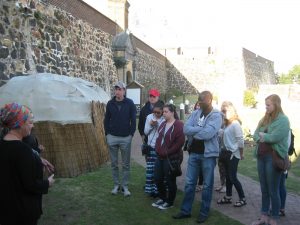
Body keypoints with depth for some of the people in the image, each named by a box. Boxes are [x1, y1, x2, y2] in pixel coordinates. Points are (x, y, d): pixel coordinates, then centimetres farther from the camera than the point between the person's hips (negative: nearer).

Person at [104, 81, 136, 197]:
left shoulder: (129, 103, -4)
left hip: (126, 138, -2)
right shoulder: (110, 103, 2)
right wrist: (107, 134, 2)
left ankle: (125, 186, 15)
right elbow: (106, 119, 8)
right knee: (114, 163, 9)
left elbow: (133, 120, -1)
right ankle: (116, 185, 21)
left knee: (126, 164, 5)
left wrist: (131, 134, -6)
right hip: (112, 137, 2)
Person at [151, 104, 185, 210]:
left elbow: (180, 142, -19)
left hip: (172, 158, -8)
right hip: (160, 156, 8)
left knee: (170, 180, 3)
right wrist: (158, 149, 4)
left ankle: (170, 202, 20)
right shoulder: (163, 124, 13)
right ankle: (162, 198, 32)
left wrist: (167, 152, -16)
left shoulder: (178, 125, -13)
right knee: (158, 178, 12)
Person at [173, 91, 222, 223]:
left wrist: (194, 132, -9)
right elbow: (186, 129, -6)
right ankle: (185, 210, 22)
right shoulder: (195, 113, 6)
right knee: (189, 183, 11)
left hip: (208, 154, -5)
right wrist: (201, 129, -17)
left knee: (207, 185, 8)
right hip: (194, 153, 5)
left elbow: (208, 134, -24)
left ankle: (204, 213, 20)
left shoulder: (216, 116, -10)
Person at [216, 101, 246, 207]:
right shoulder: (226, 123, 6)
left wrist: (241, 154, -10)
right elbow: (225, 137, 8)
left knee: (233, 177, -1)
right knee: (228, 176, 14)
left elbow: (240, 140, -15)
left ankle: (242, 198, 12)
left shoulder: (235, 124, -16)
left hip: (233, 154, -7)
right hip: (227, 153, 7)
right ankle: (228, 197, 25)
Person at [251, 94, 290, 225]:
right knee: (264, 189, 13)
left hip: (274, 158, -7)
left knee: (273, 190, 2)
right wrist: (262, 138, -11)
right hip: (261, 156, 7)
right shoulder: (265, 119, 13)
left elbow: (274, 137, -20)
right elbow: (255, 135, 9)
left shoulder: (283, 119, -10)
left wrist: (262, 135, -3)